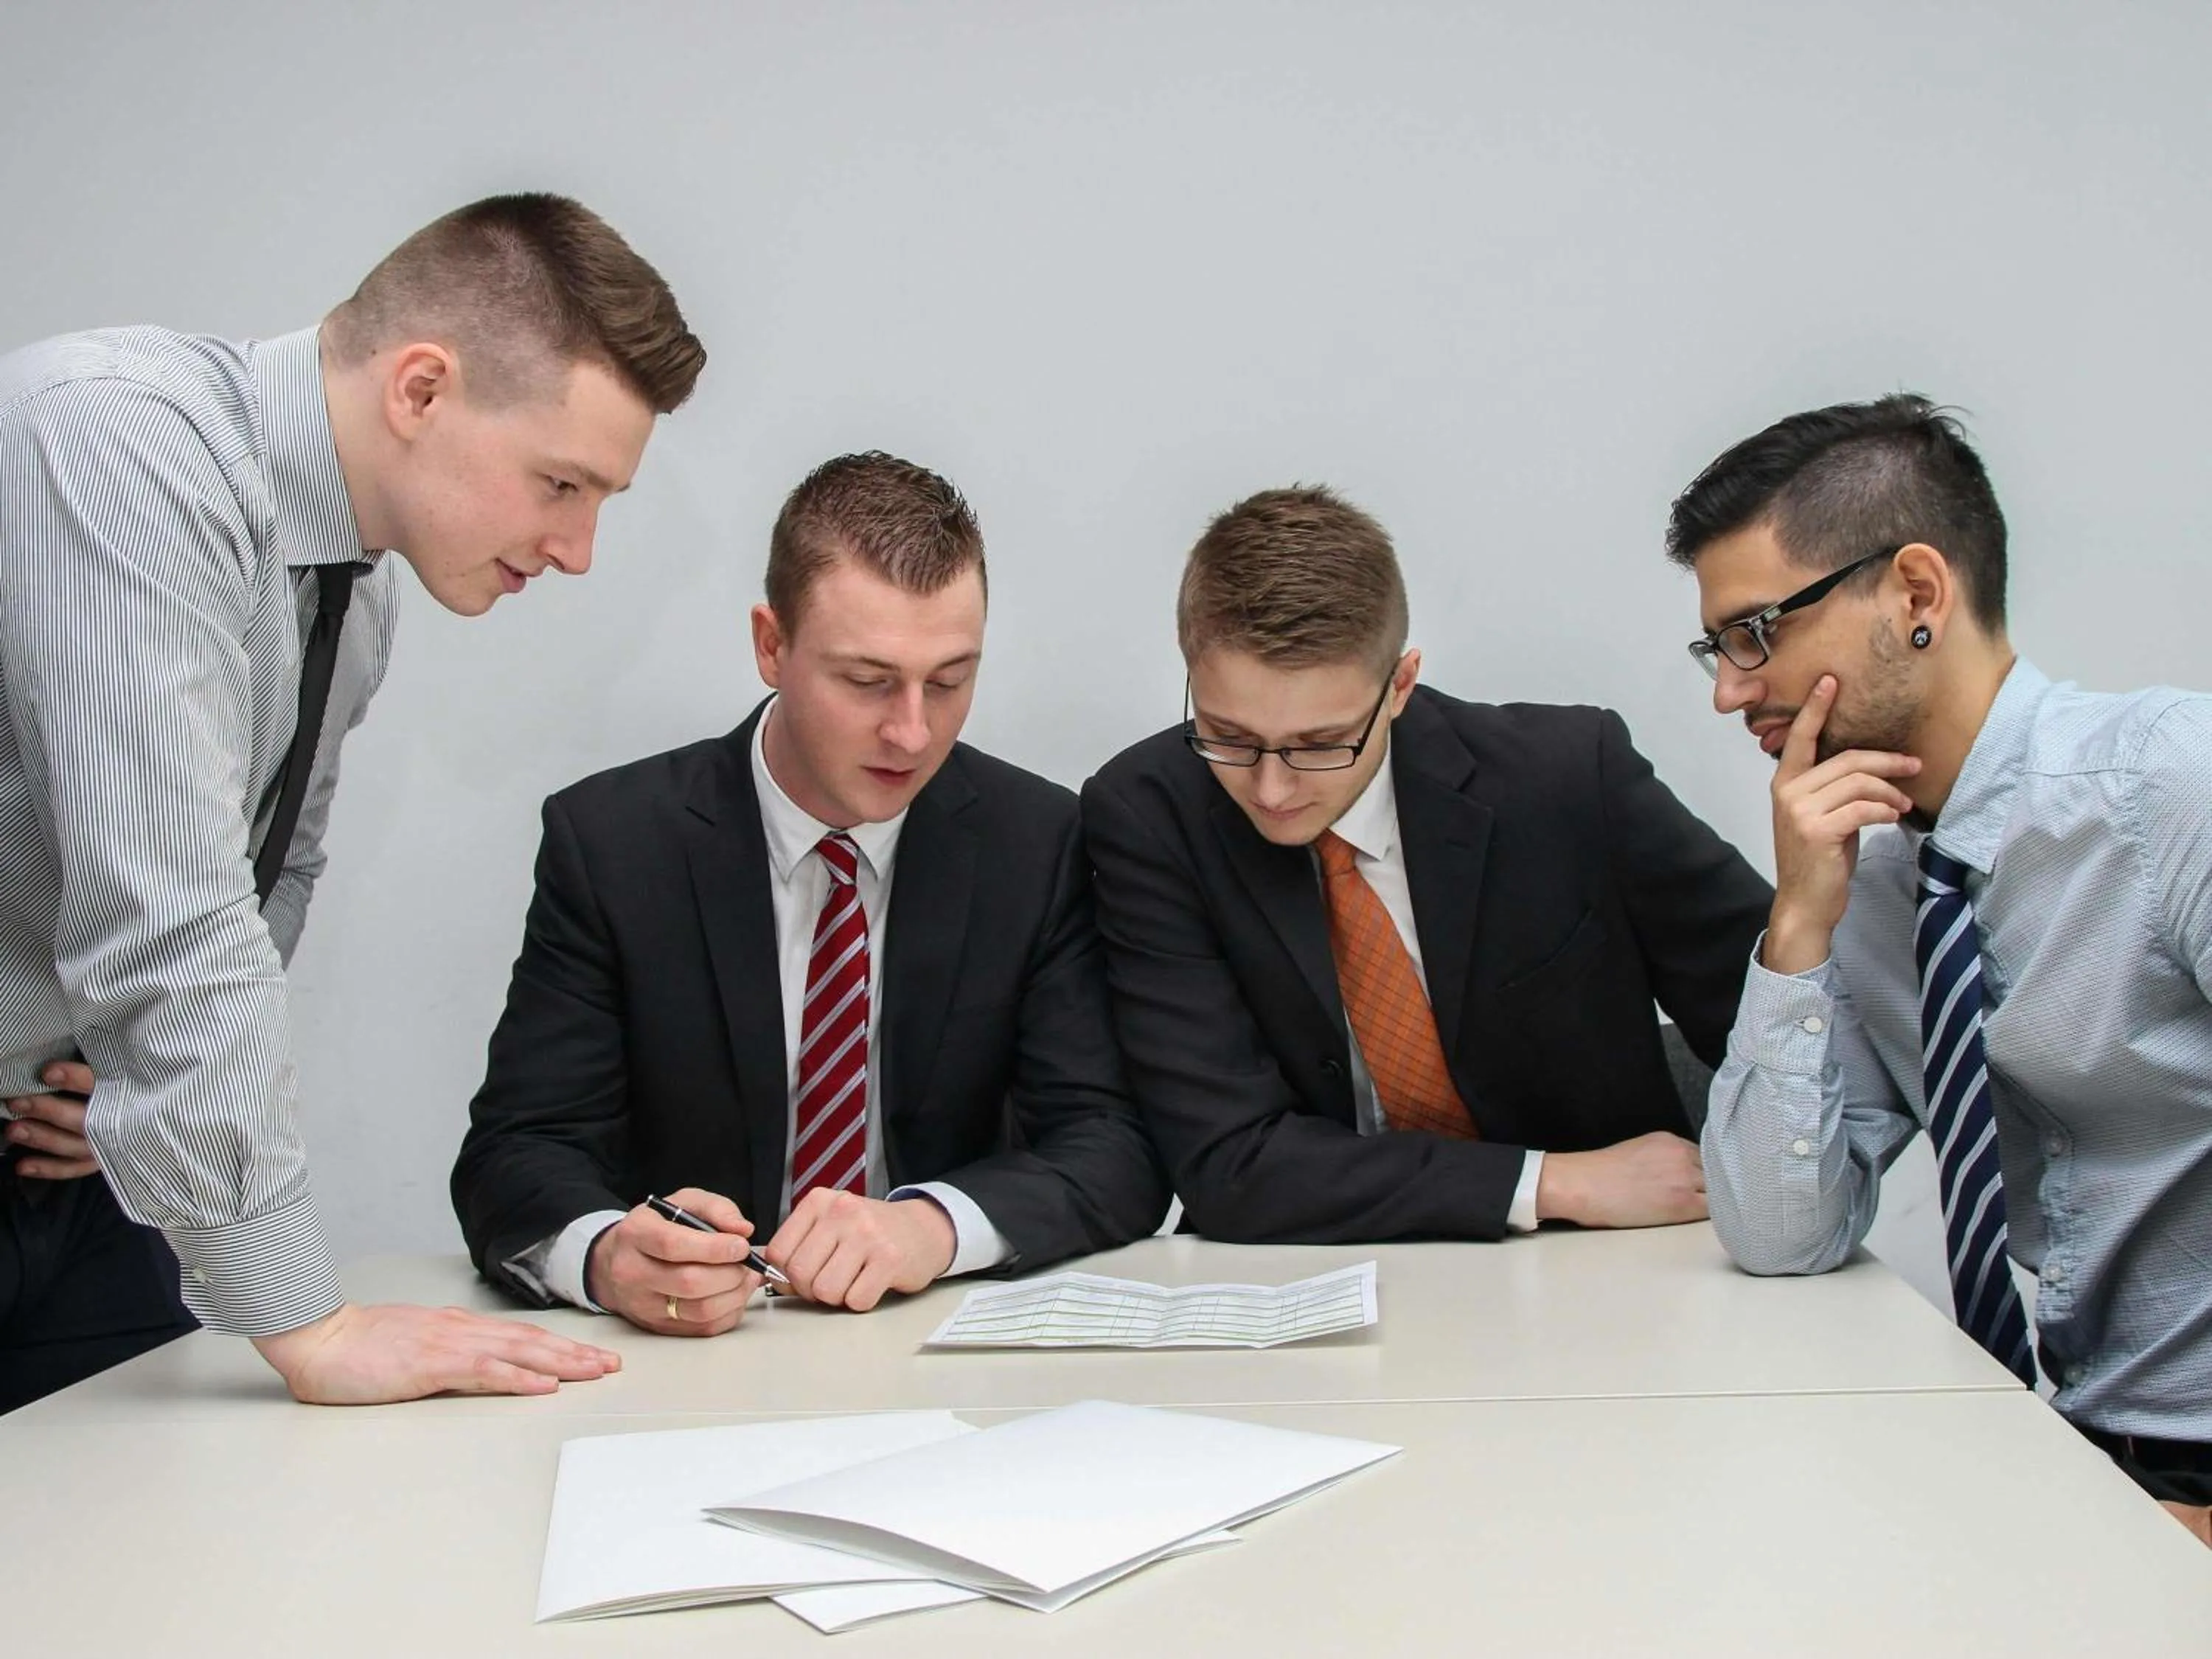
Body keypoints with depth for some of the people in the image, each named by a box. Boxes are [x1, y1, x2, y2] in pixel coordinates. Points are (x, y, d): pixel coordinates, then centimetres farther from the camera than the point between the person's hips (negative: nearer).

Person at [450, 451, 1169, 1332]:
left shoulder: (1038, 843, -2)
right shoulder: (609, 841, -5)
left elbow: (1118, 1154, -7)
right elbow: (512, 1157, -9)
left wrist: (935, 1224, -27)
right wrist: (604, 1255, -33)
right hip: (685, 1354, 0)